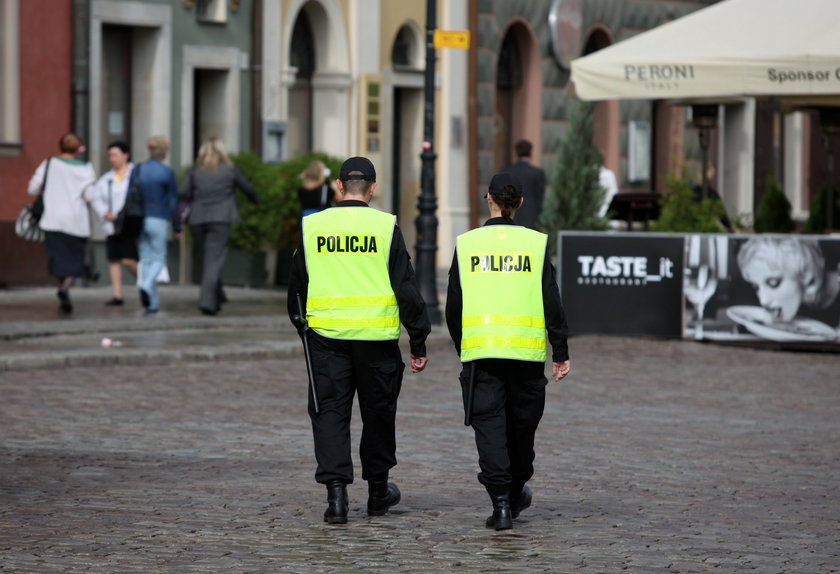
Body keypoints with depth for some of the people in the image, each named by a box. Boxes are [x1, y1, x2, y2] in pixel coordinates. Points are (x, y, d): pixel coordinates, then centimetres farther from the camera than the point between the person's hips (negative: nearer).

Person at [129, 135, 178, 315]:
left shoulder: (137, 171, 3)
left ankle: (152, 303, 9)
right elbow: (173, 200, -5)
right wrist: (177, 226, 3)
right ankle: (146, 286, -22)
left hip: (139, 219, 3)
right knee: (158, 259, 7)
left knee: (146, 260, 10)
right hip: (158, 220, -3)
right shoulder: (167, 172, -7)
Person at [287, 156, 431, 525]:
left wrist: (301, 328, 25)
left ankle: (336, 491, -10)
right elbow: (407, 289, -5)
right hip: (377, 338, -1)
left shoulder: (312, 227, 1)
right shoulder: (385, 227, -5)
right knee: (378, 413, 14)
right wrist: (418, 342, 2)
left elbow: (296, 286, 10)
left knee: (330, 412, 3)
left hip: (326, 336, 1)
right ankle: (378, 490, 27)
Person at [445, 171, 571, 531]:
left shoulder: (466, 244, 2)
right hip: (527, 351, 1)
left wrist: (461, 346, 21)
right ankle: (516, 493, 34)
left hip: (479, 350, -1)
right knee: (522, 423, 17)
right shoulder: (535, 244, 0)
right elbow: (552, 303, -2)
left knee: (489, 424, -1)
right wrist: (560, 352, 5)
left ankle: (501, 502, -13)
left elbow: (453, 305, 6)